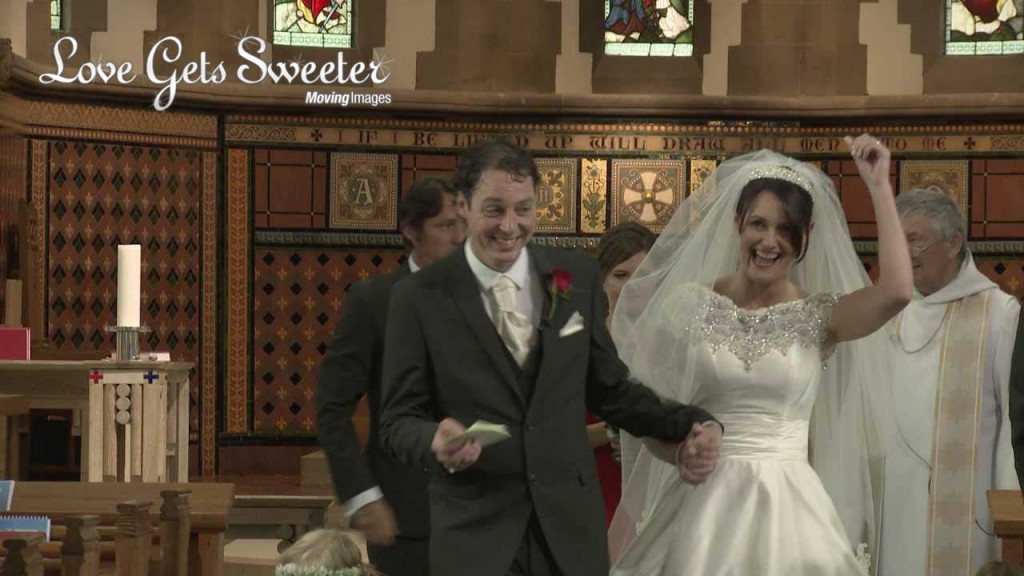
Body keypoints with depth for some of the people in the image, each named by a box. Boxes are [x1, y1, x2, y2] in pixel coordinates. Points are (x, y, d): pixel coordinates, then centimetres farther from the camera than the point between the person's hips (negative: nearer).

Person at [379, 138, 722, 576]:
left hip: (570, 528, 3)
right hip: (474, 535, -2)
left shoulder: (577, 278, 4)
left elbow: (609, 388, 11)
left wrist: (690, 425, -4)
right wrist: (435, 441, -24)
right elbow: (399, 419, -2)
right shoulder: (420, 297, -5)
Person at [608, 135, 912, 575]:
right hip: (704, 503, 0)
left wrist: (878, 186, -13)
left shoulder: (820, 317, 0)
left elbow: (897, 291, -18)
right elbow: (652, 402, 10)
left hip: (787, 505, 0)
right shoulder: (692, 303, 2)